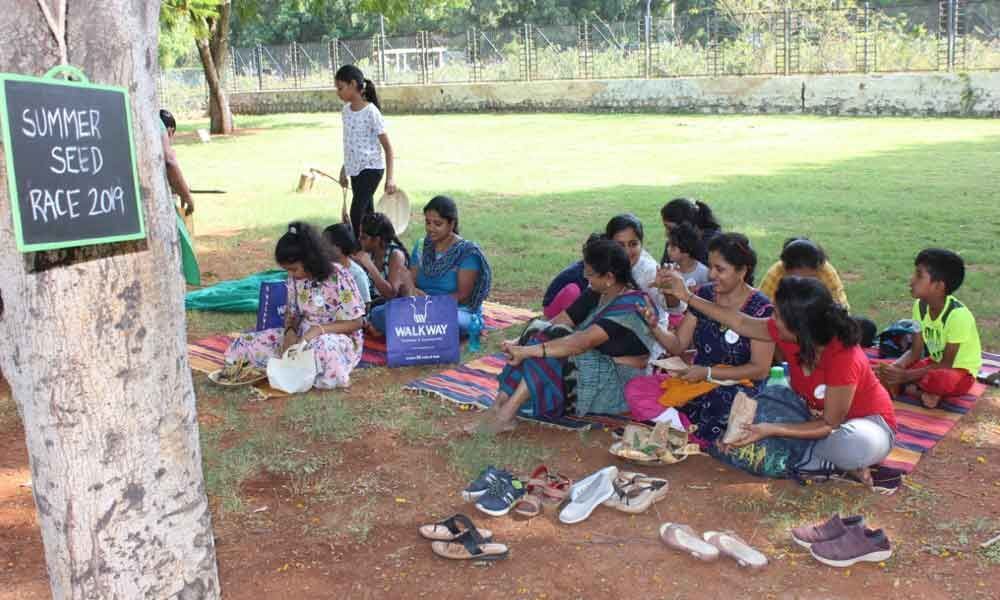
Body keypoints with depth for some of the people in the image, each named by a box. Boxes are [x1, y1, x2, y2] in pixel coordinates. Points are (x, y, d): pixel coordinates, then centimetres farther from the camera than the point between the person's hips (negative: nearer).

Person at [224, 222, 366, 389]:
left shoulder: (338, 277, -19)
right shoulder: (295, 277, -1)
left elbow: (356, 322, -16)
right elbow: (292, 313, 11)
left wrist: (318, 330, -26)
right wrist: (290, 331, -12)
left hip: (338, 338, -6)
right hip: (303, 336, 6)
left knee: (323, 348, -43)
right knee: (251, 343, -10)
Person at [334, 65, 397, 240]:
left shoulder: (371, 112, -16)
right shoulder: (346, 110, 6)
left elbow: (387, 147, -13)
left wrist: (390, 178, -18)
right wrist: (344, 169, 20)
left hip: (371, 168, -7)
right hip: (355, 169, 7)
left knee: (356, 214, -15)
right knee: (367, 214, 11)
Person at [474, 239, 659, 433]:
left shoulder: (631, 305, -21)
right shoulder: (596, 294, 7)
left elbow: (584, 341, -31)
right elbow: (562, 320, 3)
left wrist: (529, 350, -34)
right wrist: (520, 343, -12)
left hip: (618, 383, -8)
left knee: (545, 354, -25)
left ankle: (505, 415, -25)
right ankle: (500, 405, -24)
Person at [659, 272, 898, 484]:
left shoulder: (843, 358, -34)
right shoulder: (787, 333, -16)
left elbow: (830, 425, -27)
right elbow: (741, 323, 0)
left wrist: (770, 430, -34)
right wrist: (688, 296, 1)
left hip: (864, 422, -8)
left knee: (858, 446, -41)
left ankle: (804, 458, -11)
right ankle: (834, 461, -10)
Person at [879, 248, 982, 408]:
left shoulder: (957, 314, -28)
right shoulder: (920, 306, -7)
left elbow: (947, 364, -23)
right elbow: (915, 352, -3)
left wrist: (907, 376, -29)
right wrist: (896, 366, -23)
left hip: (960, 371, -7)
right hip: (936, 363, 7)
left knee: (938, 379, -40)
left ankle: (911, 387, -13)